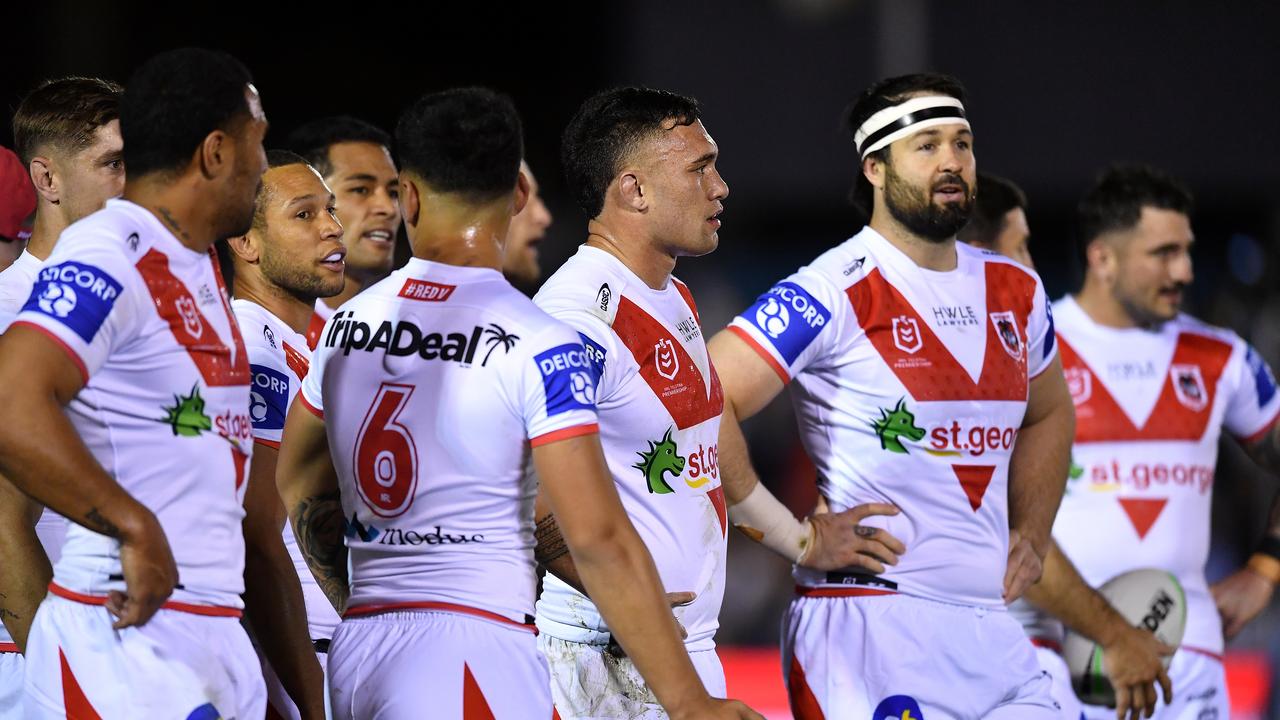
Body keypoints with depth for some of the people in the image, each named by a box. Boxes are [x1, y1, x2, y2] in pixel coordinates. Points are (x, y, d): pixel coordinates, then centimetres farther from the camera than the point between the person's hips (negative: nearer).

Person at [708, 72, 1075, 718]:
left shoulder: (1015, 292, 13)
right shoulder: (837, 292, -9)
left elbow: (1047, 415, 32)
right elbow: (705, 402, -14)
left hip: (988, 628, 7)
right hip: (869, 624, -7)